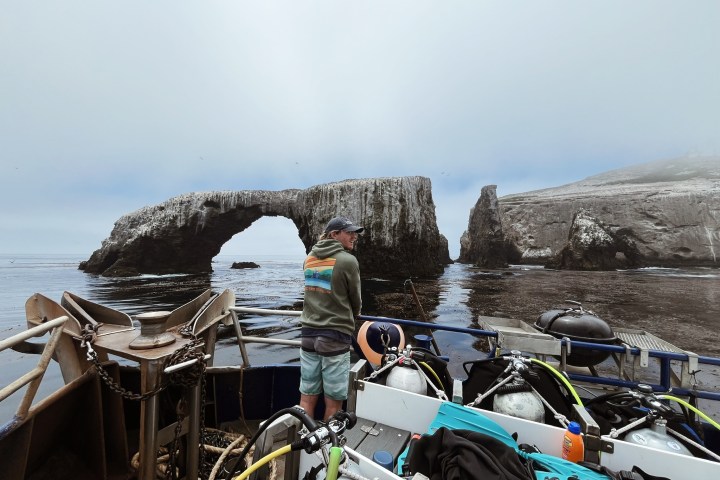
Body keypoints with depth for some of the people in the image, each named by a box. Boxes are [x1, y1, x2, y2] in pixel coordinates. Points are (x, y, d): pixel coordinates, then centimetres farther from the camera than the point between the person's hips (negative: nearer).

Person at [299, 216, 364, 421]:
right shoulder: (348, 260, -12)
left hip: (308, 333, 6)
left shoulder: (309, 258, 6)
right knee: (333, 402, 10)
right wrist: (350, 317, 20)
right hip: (335, 336, -6)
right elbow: (356, 302, -1)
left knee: (307, 398, 15)